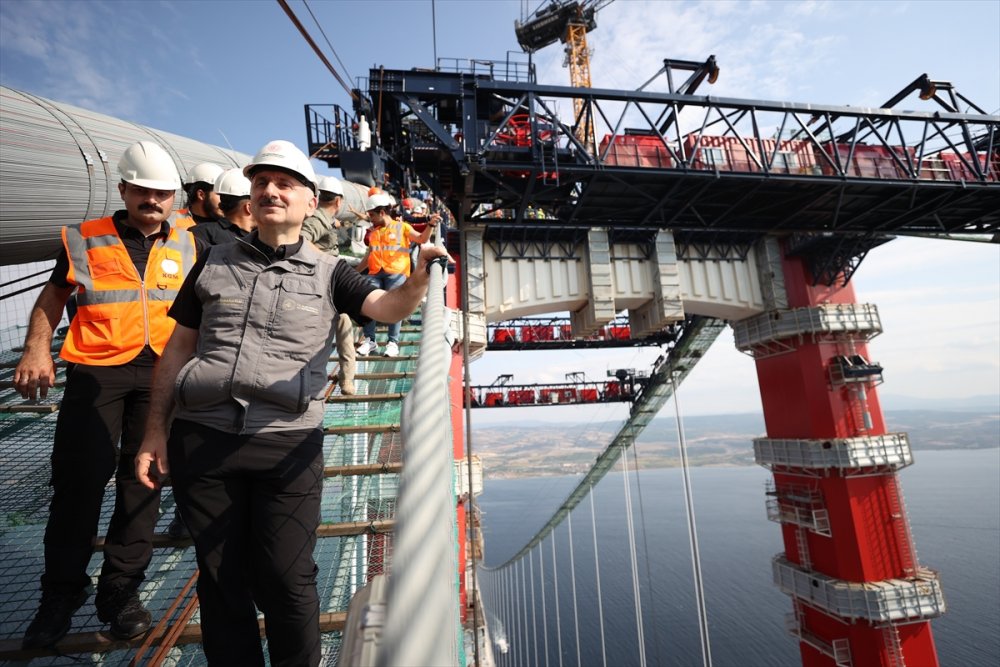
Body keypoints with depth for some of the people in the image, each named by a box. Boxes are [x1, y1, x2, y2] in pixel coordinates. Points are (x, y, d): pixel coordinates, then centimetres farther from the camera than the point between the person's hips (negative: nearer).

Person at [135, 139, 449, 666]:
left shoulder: (328, 273, 6)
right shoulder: (214, 262, 13)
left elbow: (387, 306, -9)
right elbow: (179, 348, 13)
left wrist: (421, 277, -30)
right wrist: (155, 431, 8)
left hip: (286, 444, -2)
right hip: (201, 438, 3)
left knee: (286, 581, 5)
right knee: (220, 580, 15)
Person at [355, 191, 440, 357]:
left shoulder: (402, 227, 11)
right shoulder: (373, 232, 25)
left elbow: (422, 239, 4)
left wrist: (430, 225, -12)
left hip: (396, 273, -5)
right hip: (375, 274, 5)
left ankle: (393, 342, -12)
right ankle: (369, 339, -3)